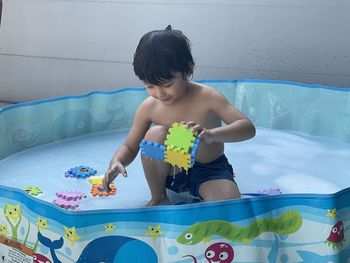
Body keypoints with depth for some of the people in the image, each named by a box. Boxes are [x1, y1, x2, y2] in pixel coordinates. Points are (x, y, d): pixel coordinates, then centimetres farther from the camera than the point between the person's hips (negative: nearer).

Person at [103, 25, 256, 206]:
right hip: (171, 171, 3)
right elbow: (130, 147, 0)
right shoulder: (148, 107, -11)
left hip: (209, 169, -3)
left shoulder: (207, 97, -19)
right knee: (155, 133, -27)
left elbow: (248, 127, -28)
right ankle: (158, 196, -6)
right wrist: (116, 162, -25)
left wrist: (211, 134, -47)